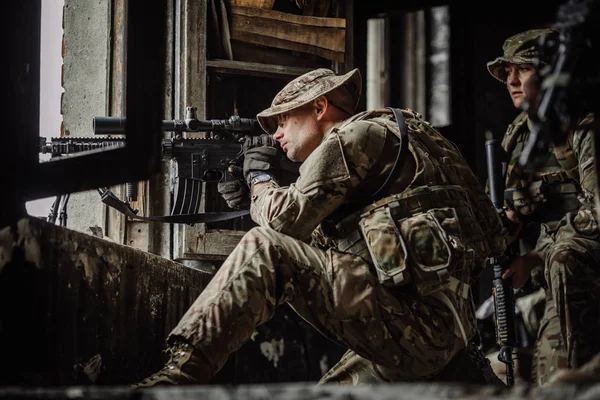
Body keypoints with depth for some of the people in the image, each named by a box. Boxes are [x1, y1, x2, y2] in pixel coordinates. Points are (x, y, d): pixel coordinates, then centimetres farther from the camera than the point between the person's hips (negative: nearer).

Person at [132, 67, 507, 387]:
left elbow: (288, 219, -8)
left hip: (413, 311, -10)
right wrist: (249, 201, 24)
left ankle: (184, 369, -24)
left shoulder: (357, 135, 0)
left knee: (263, 251, -12)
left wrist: (260, 177, 13)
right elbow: (322, 244, 31)